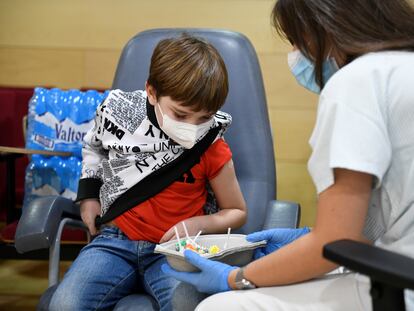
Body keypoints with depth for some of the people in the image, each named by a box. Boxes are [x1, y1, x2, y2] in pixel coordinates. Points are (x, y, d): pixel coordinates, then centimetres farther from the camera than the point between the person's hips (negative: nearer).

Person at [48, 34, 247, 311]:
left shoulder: (212, 148, -6)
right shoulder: (118, 111, -3)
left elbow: (237, 212, 8)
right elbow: (94, 145, 23)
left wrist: (198, 224, -11)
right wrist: (89, 194, 10)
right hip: (116, 240, 2)